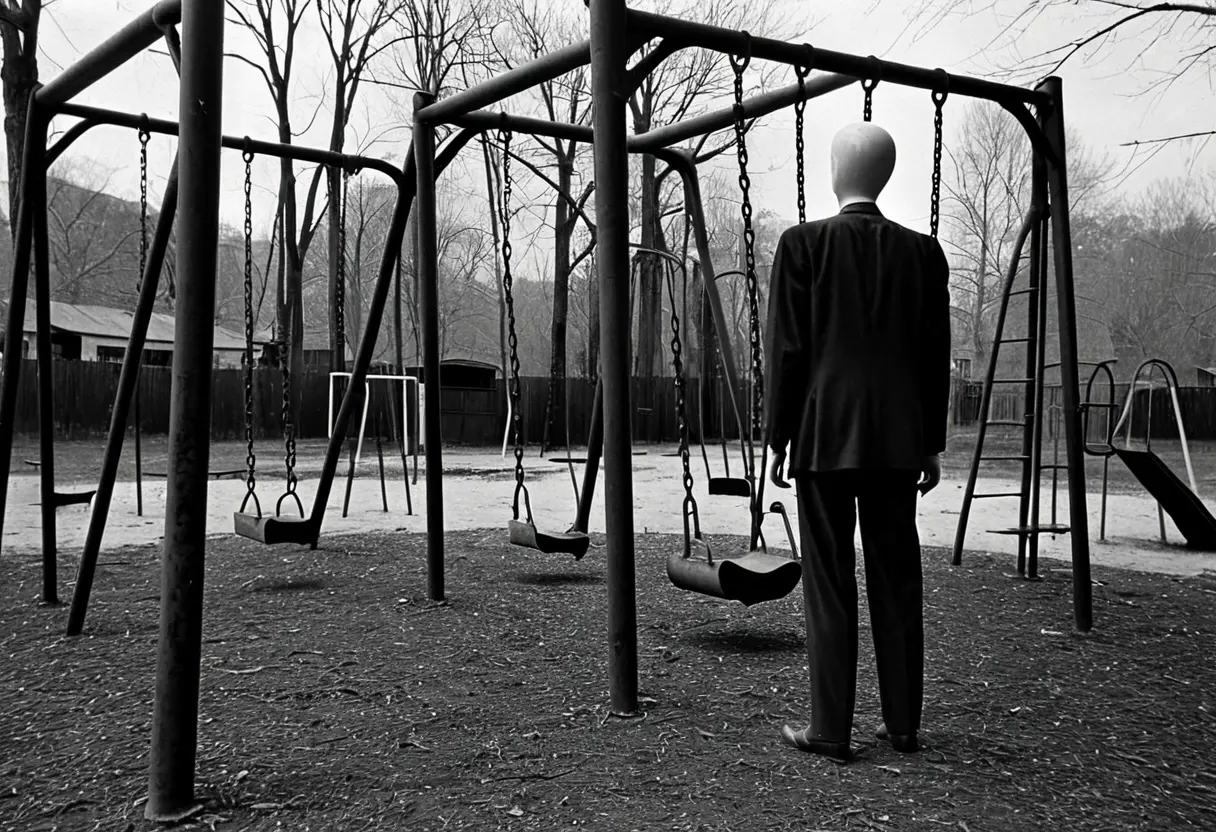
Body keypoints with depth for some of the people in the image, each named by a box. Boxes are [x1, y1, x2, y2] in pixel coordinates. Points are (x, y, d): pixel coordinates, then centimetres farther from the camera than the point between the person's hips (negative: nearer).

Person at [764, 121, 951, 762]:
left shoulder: (804, 243, -5)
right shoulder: (922, 251, 6)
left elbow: (787, 348, -6)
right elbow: (934, 354, 8)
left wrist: (778, 437, 1)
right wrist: (932, 442, 15)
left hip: (826, 437, -3)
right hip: (897, 438, 4)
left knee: (830, 583, 2)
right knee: (897, 578, 10)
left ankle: (830, 730, 6)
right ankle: (903, 724, 18)